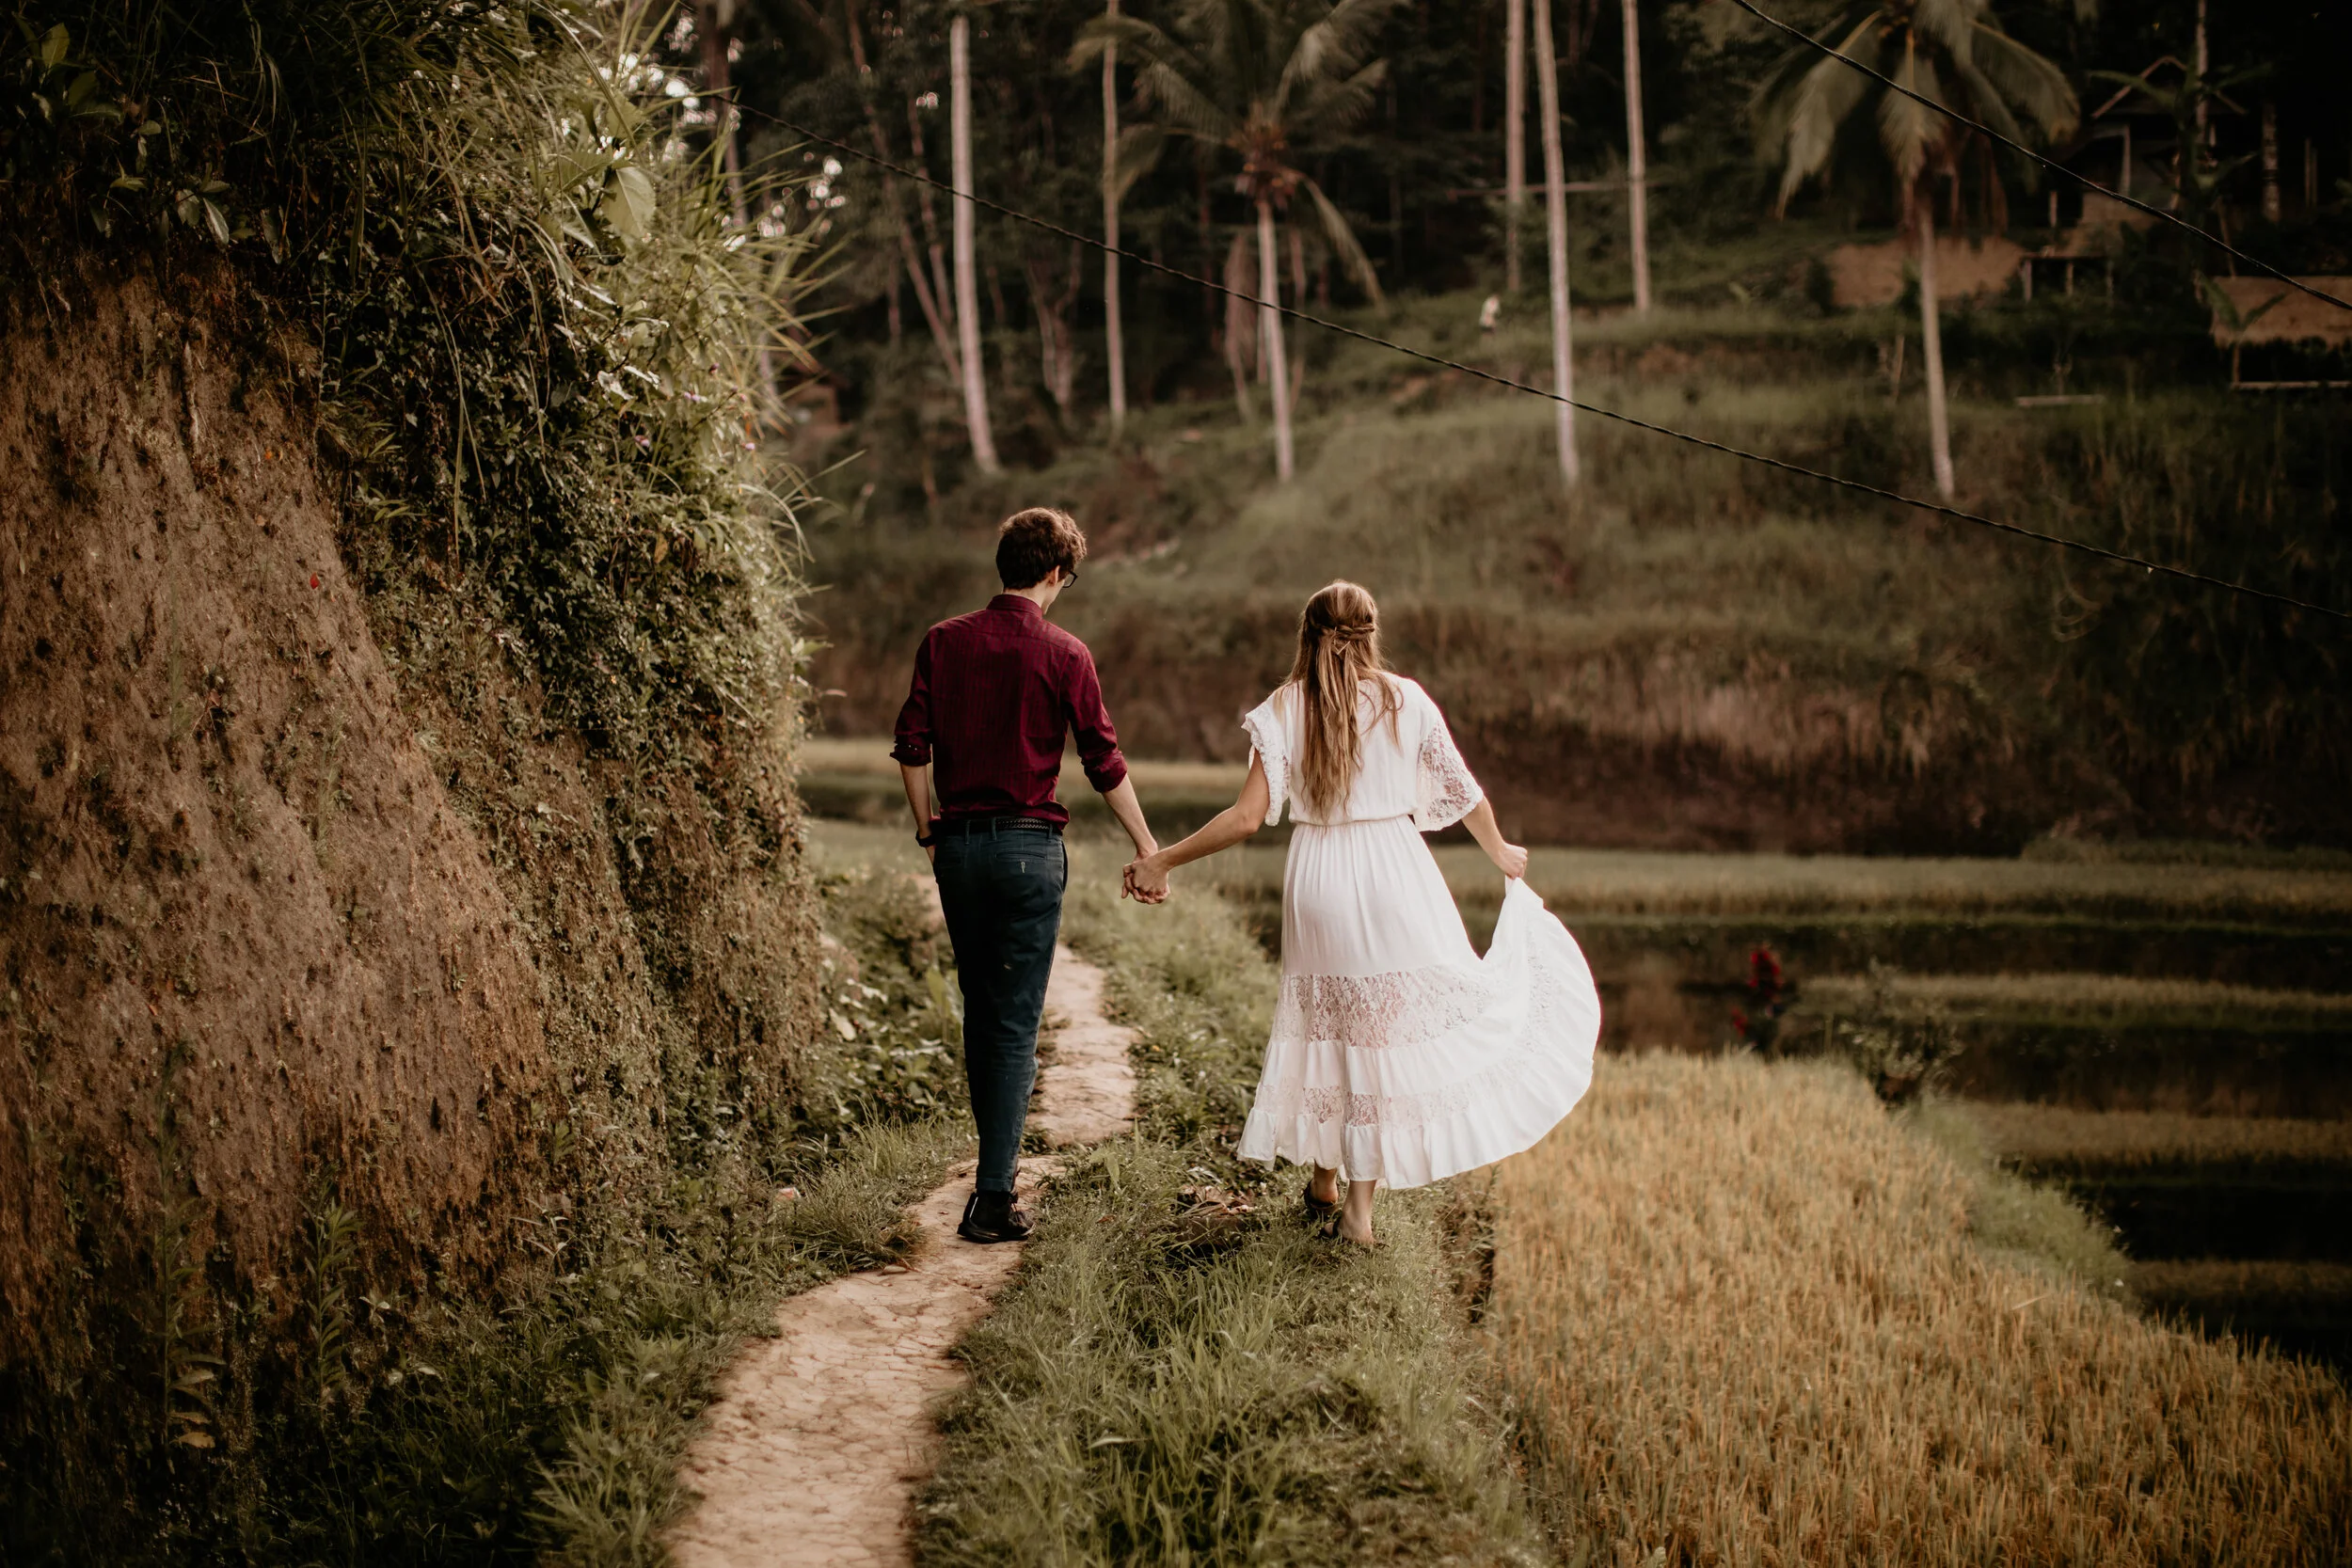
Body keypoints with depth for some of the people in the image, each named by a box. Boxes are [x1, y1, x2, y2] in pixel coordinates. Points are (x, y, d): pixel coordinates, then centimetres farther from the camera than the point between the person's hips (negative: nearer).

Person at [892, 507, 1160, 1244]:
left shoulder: (944, 641, 3)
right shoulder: (1064, 654, -6)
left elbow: (913, 747, 2)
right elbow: (1105, 763, -4)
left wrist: (929, 831, 14)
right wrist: (1148, 850, 5)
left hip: (959, 843, 4)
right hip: (1029, 845, -4)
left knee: (979, 1010, 18)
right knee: (1016, 1022, -1)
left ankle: (996, 1157, 30)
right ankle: (993, 1198, -5)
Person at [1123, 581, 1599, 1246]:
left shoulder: (1285, 709, -3)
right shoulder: (1405, 700, -1)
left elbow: (1248, 816, -9)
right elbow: (1465, 792, 7)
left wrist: (1163, 861, 0)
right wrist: (1500, 853, 26)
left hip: (1319, 881, 1)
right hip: (1395, 873, -1)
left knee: (1331, 1018, 16)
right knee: (1398, 1025, 4)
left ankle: (1324, 1182, 25)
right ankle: (1359, 1205, 1)